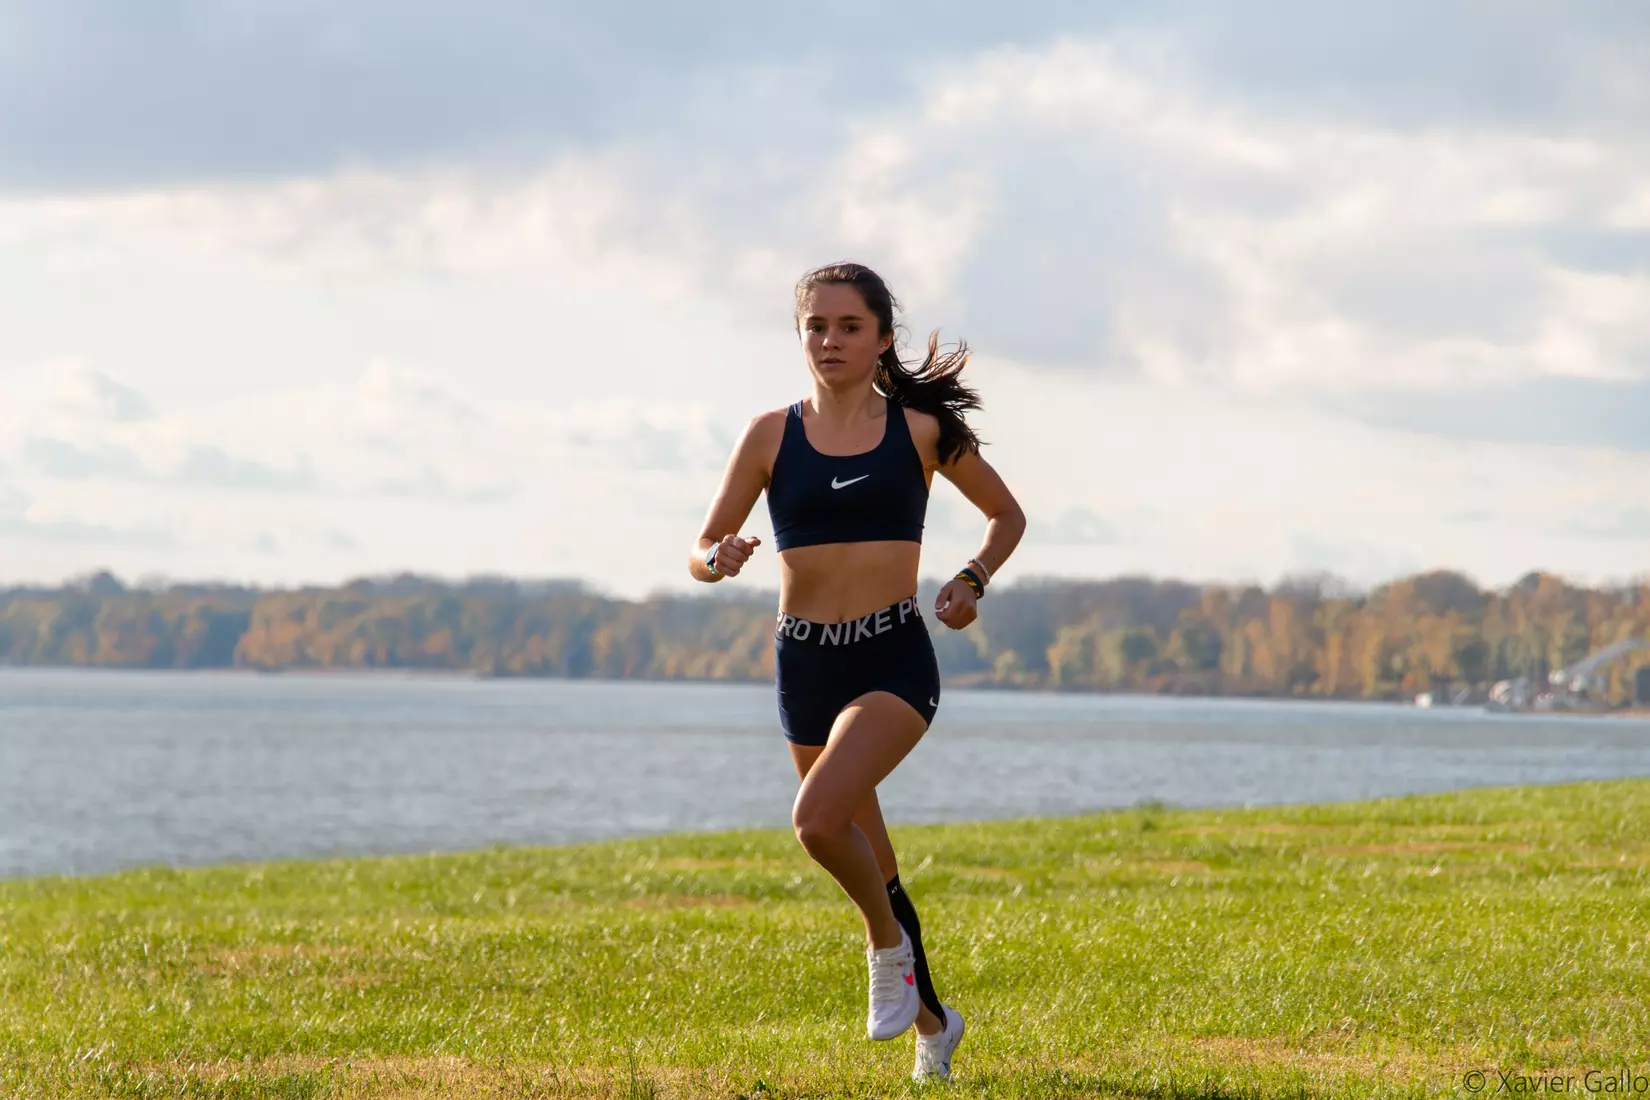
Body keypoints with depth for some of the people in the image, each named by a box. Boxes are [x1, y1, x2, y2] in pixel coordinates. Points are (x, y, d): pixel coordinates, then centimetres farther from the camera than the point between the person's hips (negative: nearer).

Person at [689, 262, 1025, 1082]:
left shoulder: (922, 428, 0)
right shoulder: (771, 436, 3)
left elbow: (1006, 515, 13)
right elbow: (700, 551, 5)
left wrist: (973, 579, -5)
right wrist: (719, 560, -18)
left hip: (895, 659, -3)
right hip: (804, 662, 3)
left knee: (818, 817, -28)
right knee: (869, 860, 12)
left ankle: (888, 945, 0)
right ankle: (931, 1020, 32)